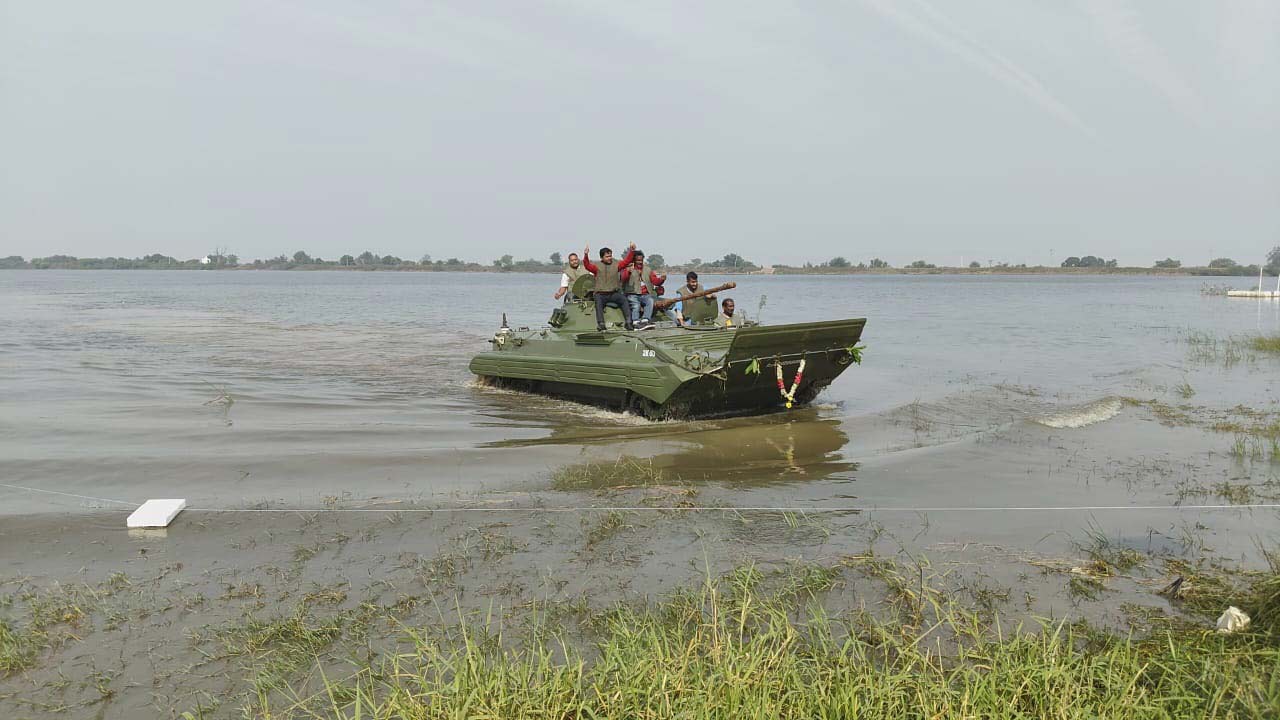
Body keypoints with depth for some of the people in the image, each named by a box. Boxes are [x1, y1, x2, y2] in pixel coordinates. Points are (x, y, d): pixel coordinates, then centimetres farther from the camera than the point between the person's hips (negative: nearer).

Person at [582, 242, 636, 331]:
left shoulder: (616, 265, 13)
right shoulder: (597, 267, 6)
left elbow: (626, 261, 7)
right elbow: (588, 265, -9)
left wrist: (631, 251, -8)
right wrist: (586, 255, -27)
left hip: (614, 293, 2)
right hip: (601, 294, -2)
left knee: (623, 299, -24)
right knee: (598, 302, -32)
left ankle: (628, 322, -25)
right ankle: (601, 324, -38)